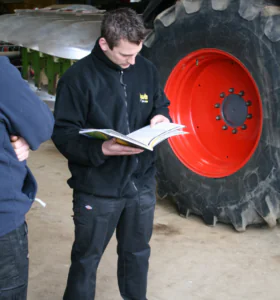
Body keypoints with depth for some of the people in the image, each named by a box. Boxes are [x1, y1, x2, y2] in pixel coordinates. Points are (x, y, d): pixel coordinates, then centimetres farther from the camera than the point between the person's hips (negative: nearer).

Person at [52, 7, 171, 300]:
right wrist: (101, 149, -31)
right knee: (86, 259, 10)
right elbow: (63, 134, -15)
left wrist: (160, 118, -8)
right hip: (97, 189, -4)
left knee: (137, 253, 21)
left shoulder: (146, 69, 1)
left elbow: (161, 106, 16)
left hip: (142, 183, 5)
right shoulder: (78, 77, -14)